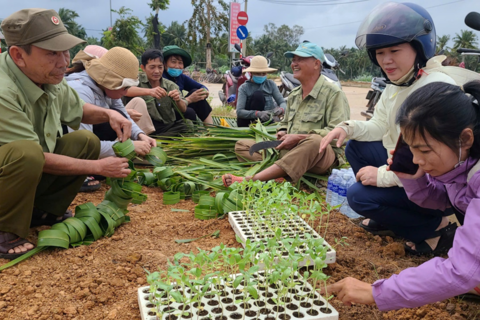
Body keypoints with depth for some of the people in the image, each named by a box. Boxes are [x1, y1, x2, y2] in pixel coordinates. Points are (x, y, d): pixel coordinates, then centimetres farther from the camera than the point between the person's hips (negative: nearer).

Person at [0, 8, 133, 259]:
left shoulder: (49, 76, -7)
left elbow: (77, 109, 13)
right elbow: (37, 158, -27)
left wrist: (108, 114, -8)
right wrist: (100, 167, -21)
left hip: (27, 175, 8)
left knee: (86, 142, -5)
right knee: (26, 153, -37)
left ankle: (44, 212, 5)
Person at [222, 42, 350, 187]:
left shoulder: (333, 94, -6)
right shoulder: (294, 95, 16)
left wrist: (299, 138, -21)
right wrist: (282, 133, 4)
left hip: (323, 155, -7)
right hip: (287, 150, 7)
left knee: (314, 141, -43)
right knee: (242, 145, 1)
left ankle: (252, 179, -45)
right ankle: (276, 174, -30)